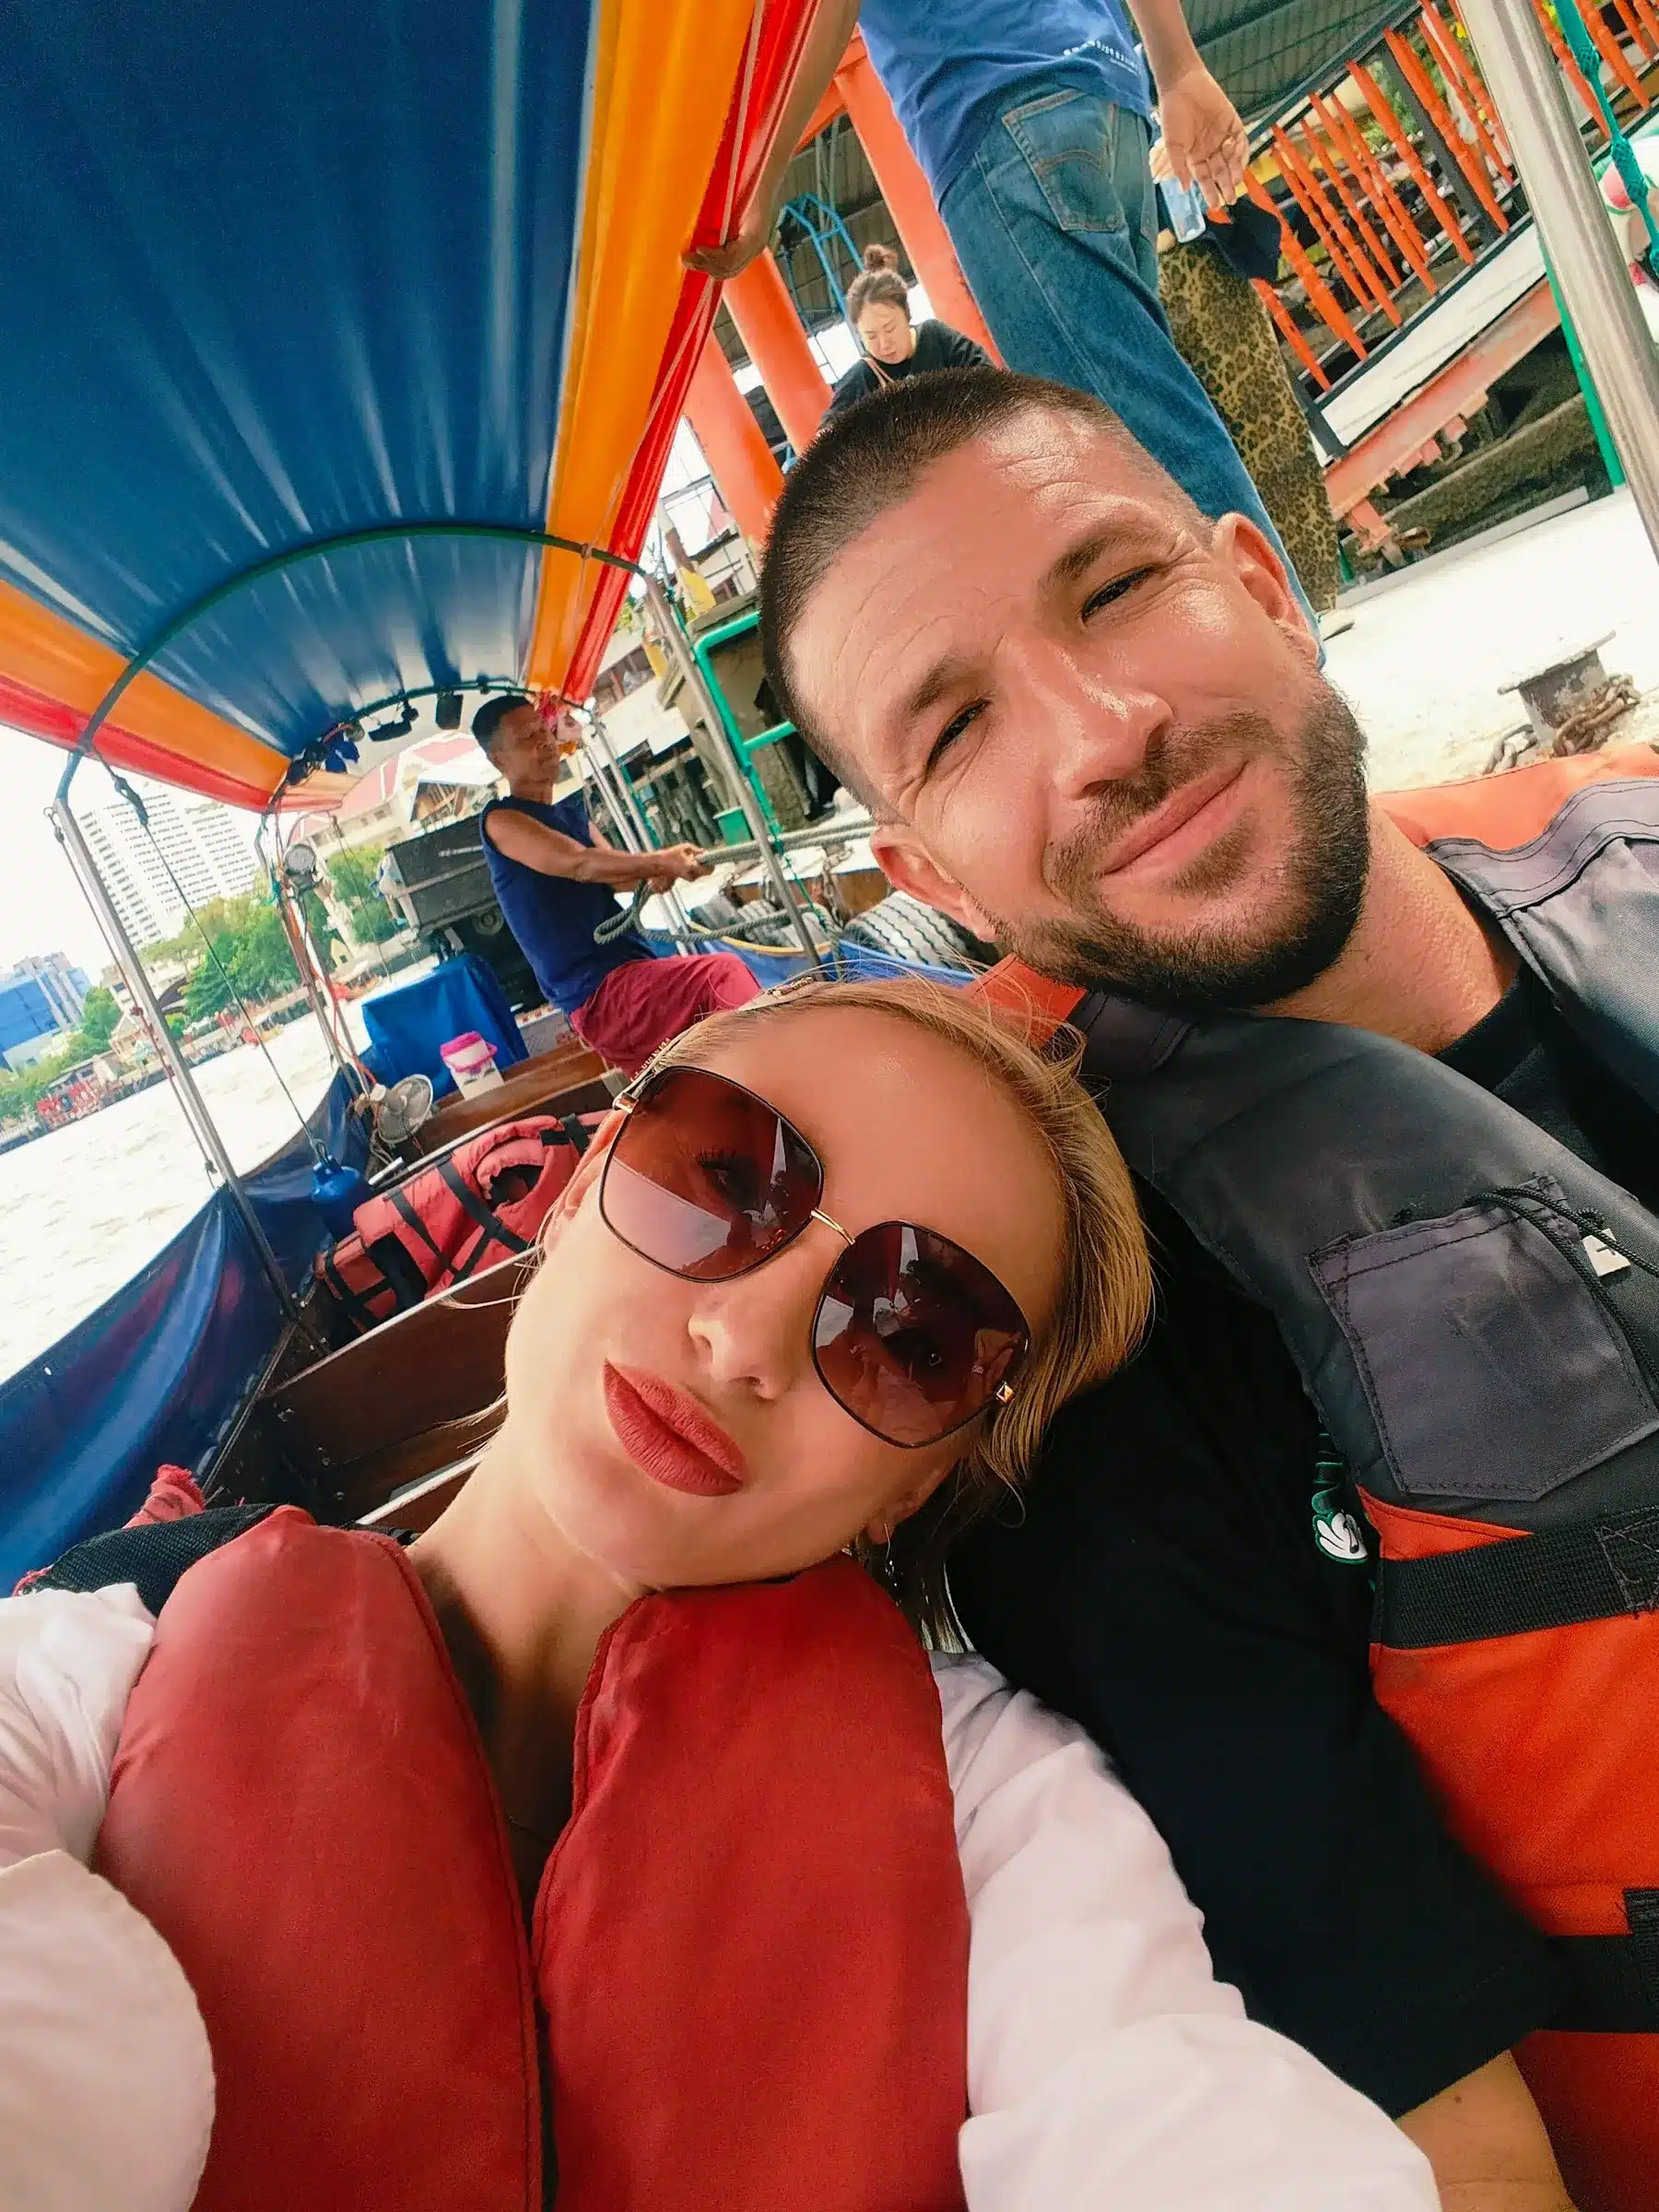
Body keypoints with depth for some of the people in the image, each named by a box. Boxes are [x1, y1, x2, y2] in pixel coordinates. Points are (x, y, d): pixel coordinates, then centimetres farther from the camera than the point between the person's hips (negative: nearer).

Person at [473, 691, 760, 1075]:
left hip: (633, 979, 9)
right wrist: (662, 861, -25)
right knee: (720, 973, -27)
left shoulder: (570, 812, 24)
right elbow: (581, 864, -19)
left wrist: (656, 874, -12)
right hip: (600, 992, -9)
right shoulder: (501, 821, -2)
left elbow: (617, 874, 9)